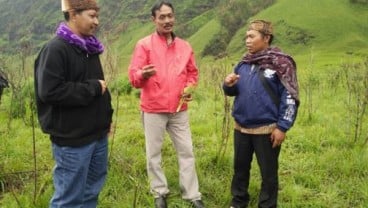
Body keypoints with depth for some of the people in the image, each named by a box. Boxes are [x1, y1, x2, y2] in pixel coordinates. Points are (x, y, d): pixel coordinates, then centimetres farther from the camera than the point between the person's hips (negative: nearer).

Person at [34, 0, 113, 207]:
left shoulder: (89, 48, 12)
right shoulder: (56, 49, -15)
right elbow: (49, 91, -24)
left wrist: (106, 117, 14)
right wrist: (93, 88, -17)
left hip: (98, 135, 8)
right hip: (72, 139, -8)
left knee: (91, 191, 18)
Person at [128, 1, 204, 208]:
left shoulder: (185, 46, 7)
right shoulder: (144, 44, -4)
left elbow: (193, 73, 18)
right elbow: (133, 76, -9)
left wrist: (189, 87, -2)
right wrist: (144, 74, -31)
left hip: (179, 110, 3)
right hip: (153, 110, -3)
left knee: (187, 152, 7)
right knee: (154, 153, 7)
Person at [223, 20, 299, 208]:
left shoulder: (280, 63, -10)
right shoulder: (244, 63, 7)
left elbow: (290, 98, -11)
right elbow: (233, 92, 16)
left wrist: (282, 127, -15)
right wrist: (229, 84, -7)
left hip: (266, 130, -6)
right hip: (241, 128, 6)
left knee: (268, 172, 10)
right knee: (240, 168, 18)